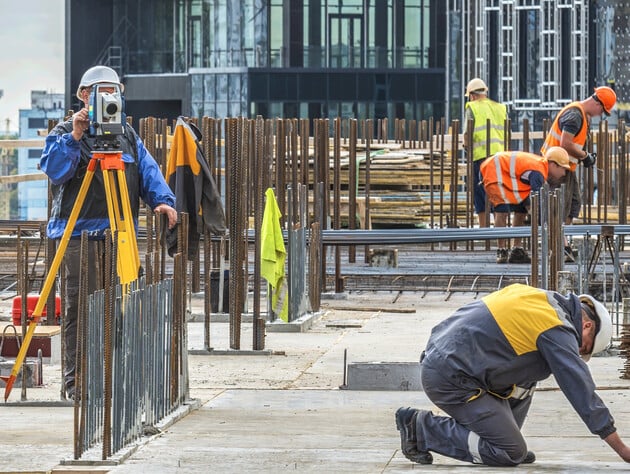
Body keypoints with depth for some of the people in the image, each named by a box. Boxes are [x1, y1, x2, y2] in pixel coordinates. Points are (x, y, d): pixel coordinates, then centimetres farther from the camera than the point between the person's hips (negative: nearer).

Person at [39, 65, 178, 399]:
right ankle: (76, 381, -3)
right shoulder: (64, 133, 5)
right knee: (80, 308, -6)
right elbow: (53, 169, -11)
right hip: (80, 232, -4)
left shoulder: (128, 136, 19)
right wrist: (74, 137, -20)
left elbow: (148, 173, 10)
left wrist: (162, 200, -7)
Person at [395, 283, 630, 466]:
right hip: (450, 378, -10)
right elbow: (583, 390, -9)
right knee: (511, 453, -7)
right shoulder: (557, 330, -9)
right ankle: (422, 428, -4)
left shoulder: (538, 298, 16)